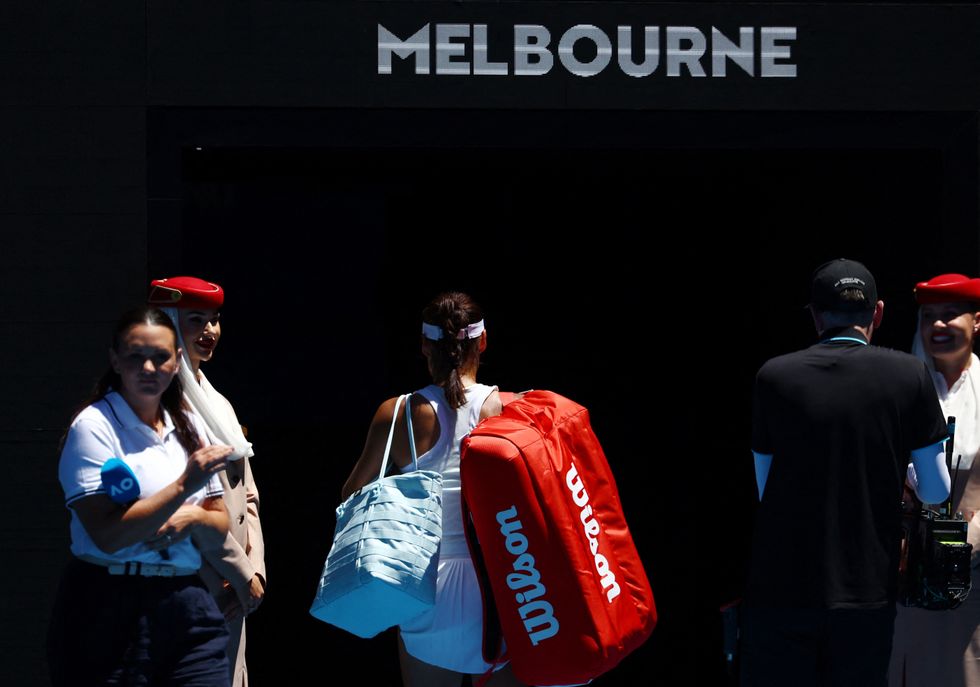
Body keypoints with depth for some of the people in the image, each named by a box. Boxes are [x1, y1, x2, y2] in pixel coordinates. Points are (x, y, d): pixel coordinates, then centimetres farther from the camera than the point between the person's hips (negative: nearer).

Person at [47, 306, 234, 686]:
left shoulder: (190, 426, 14)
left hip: (187, 606, 5)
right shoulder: (93, 425, -6)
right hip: (112, 610, -5)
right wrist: (184, 487, -20)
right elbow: (107, 536, -17)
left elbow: (219, 531, 15)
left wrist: (192, 518, -7)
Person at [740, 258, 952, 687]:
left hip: (781, 591, 0)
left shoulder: (775, 377, -3)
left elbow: (766, 488, 5)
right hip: (867, 593, 0)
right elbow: (936, 491, 2)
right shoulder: (909, 375, -3)